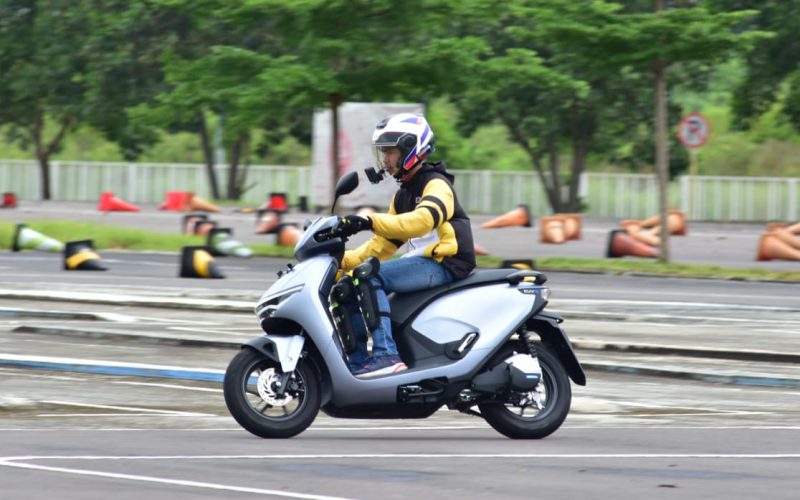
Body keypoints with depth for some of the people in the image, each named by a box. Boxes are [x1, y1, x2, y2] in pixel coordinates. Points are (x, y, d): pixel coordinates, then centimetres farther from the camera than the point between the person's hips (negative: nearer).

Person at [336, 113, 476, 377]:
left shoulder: (437, 185, -8)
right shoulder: (402, 195, 22)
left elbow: (423, 220, -29)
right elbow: (383, 244, 22)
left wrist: (371, 222, -39)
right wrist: (345, 260, 8)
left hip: (443, 264, -10)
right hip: (421, 263, 10)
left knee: (370, 276, -28)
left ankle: (386, 354, -36)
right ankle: (357, 365, 2)